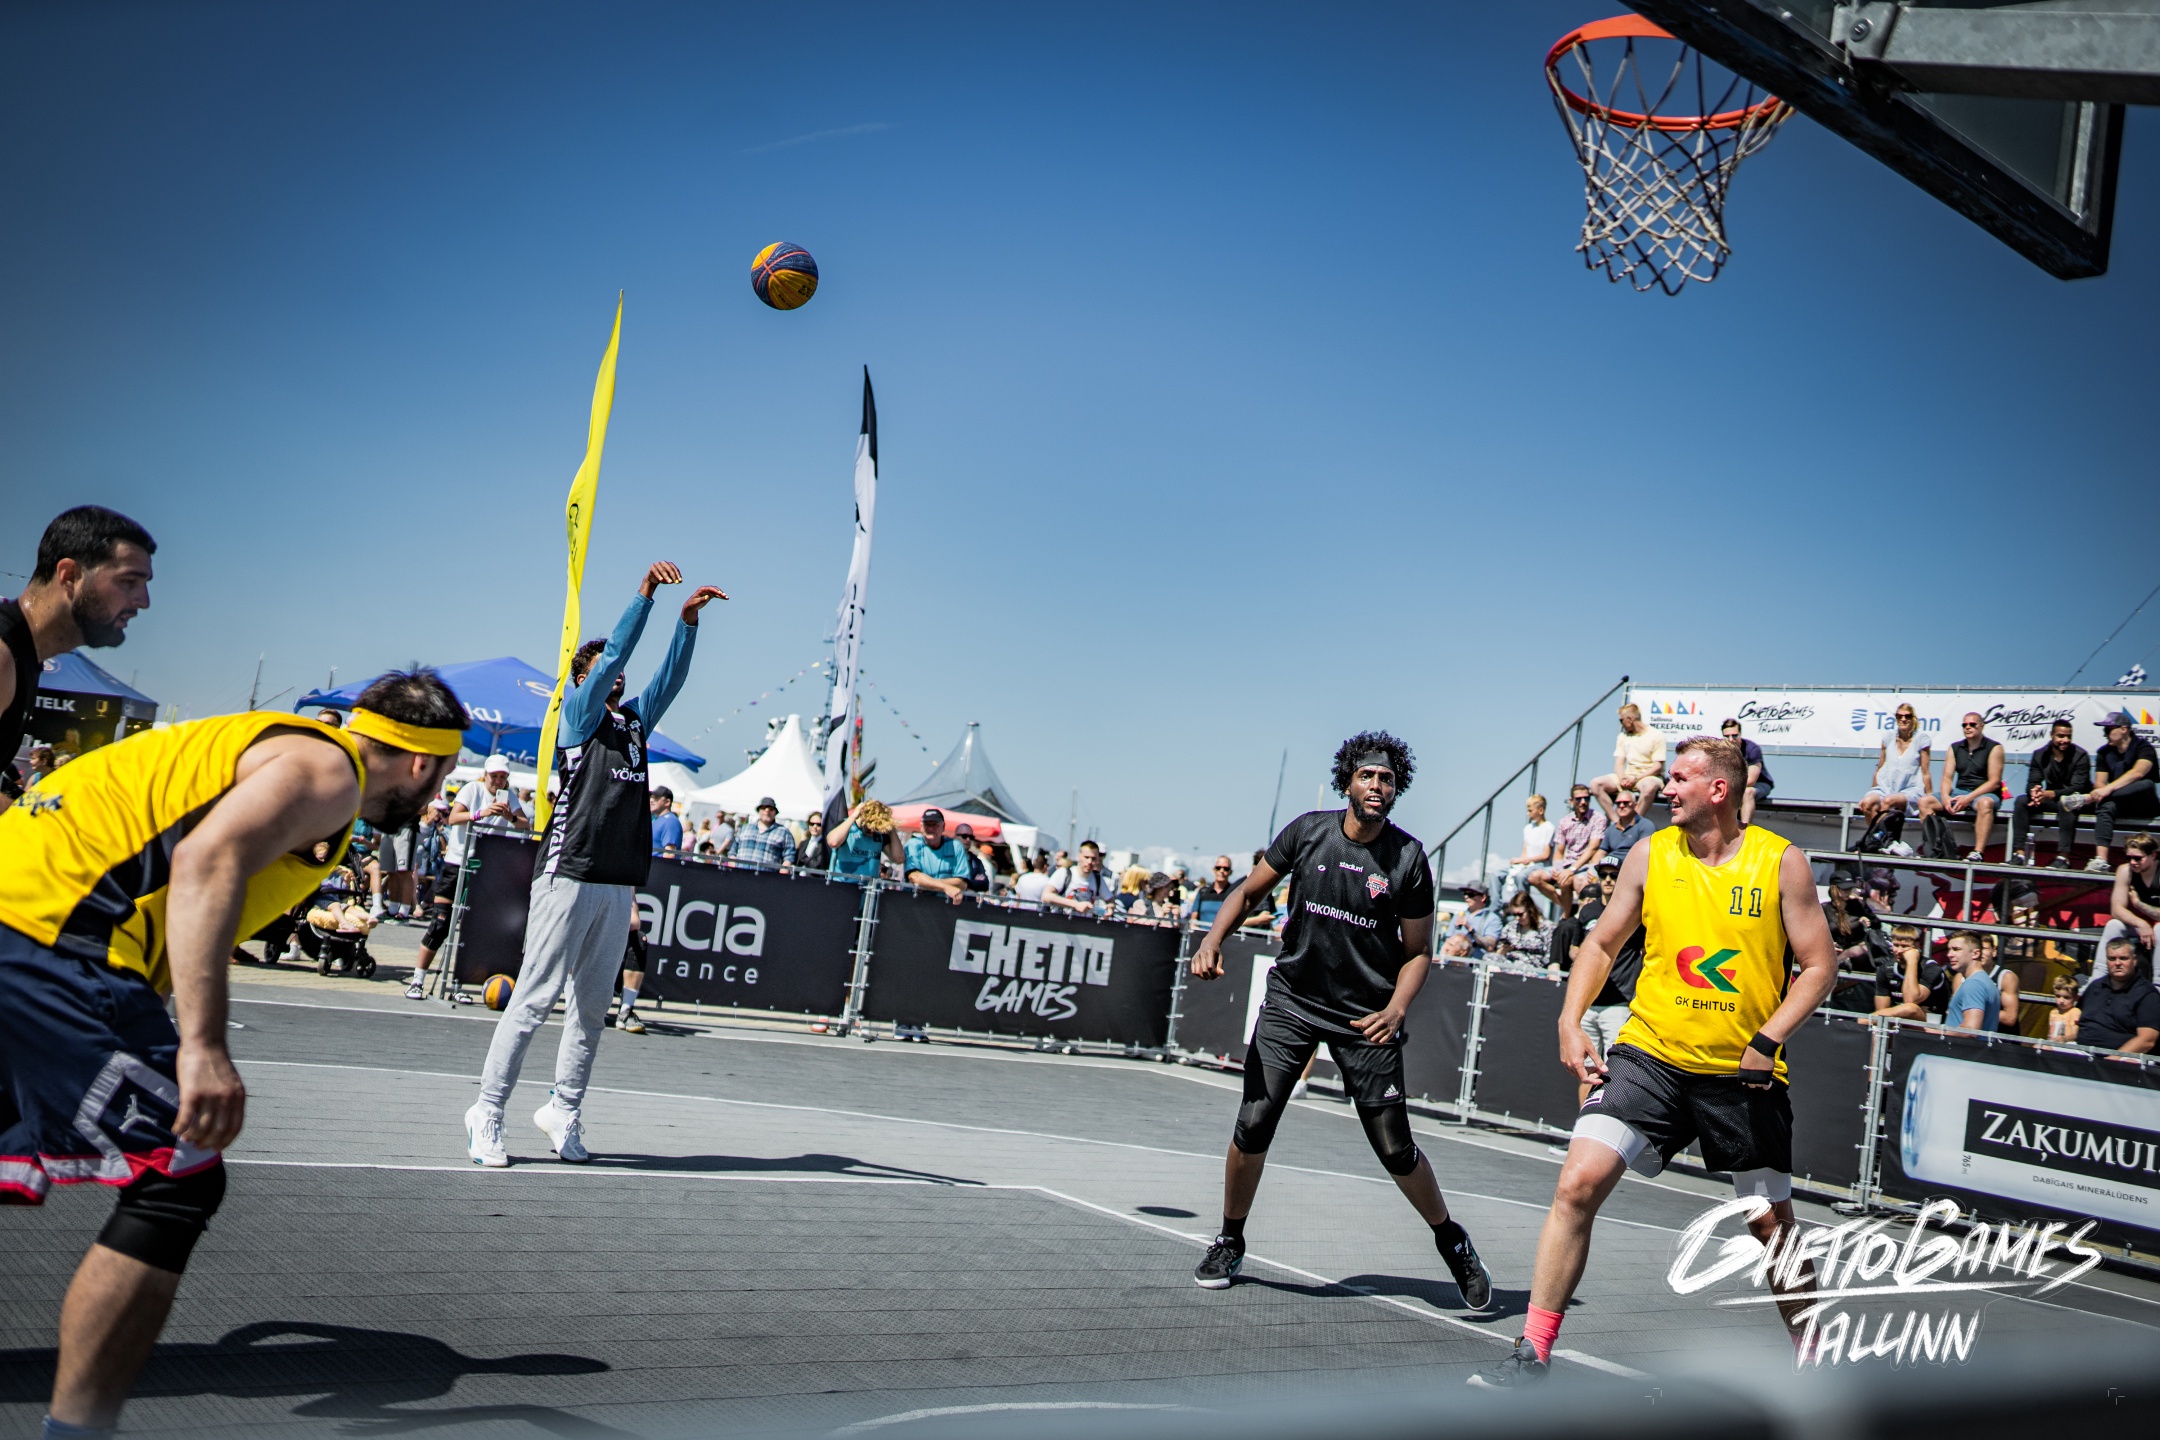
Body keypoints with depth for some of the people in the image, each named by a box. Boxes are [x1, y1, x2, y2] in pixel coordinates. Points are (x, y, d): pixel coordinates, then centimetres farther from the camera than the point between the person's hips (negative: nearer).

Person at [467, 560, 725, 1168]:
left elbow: (671, 675, 16)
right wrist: (645, 592, -9)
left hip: (619, 884, 6)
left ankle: (563, 1110, 17)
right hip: (569, 875, -6)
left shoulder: (633, 720, 20)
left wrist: (687, 618, 4)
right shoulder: (576, 714, 4)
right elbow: (610, 657, -6)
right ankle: (487, 1114, 2)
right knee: (534, 998, -5)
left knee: (593, 1005, 8)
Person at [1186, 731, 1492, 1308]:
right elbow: (1248, 891, 8)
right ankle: (1229, 1243, 16)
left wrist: (1395, 1010, -17)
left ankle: (1453, 1242, 25)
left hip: (1365, 1017, -1)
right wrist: (1212, 940, -9)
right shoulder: (1308, 831, -4)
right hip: (1292, 1000, 1)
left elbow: (1418, 951, 0)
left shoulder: (1408, 857, -6)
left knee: (1395, 1149, -1)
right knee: (1253, 1125, -7)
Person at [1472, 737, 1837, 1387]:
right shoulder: (1650, 855, 1)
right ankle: (1532, 1354, -7)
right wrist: (1571, 1023, 1)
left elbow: (1819, 965, -1)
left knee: (1771, 1222, 10)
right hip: (1651, 1052, 1)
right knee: (1578, 1182, -15)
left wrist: (1767, 1041, -13)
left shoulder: (1781, 861, -5)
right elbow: (1601, 943, 12)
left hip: (1743, 1072, -1)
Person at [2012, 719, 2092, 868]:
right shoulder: (2040, 755, 2)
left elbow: (2077, 788, -21)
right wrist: (2034, 791, -31)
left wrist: (2051, 794, -38)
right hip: (2051, 798, 5)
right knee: (2022, 800, -19)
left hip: (2077, 800, -5)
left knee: (2065, 802, -38)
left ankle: (2063, 857, -39)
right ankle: (2020, 854, -24)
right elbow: (2032, 782, -4)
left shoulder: (2080, 756, -11)